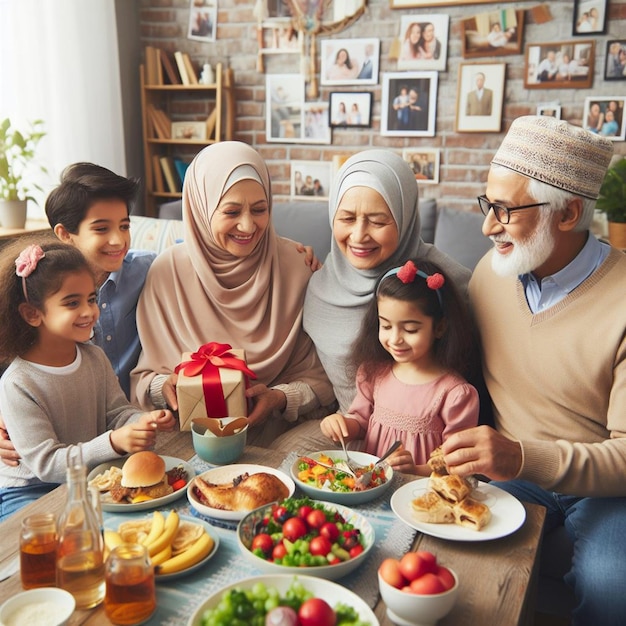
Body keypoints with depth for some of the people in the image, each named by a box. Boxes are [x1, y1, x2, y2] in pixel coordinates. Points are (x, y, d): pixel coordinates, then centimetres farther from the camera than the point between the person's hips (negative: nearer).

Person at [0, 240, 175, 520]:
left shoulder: (95, 357, -1)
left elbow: (117, 412, 4)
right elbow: (46, 463, -22)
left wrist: (144, 421, -21)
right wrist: (114, 442, -36)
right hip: (30, 491, -6)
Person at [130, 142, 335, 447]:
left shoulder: (296, 264, -2)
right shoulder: (168, 270, -1)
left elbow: (320, 377, 2)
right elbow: (143, 375, 7)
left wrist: (280, 399, -16)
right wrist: (164, 387, -15)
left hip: (274, 433, 1)